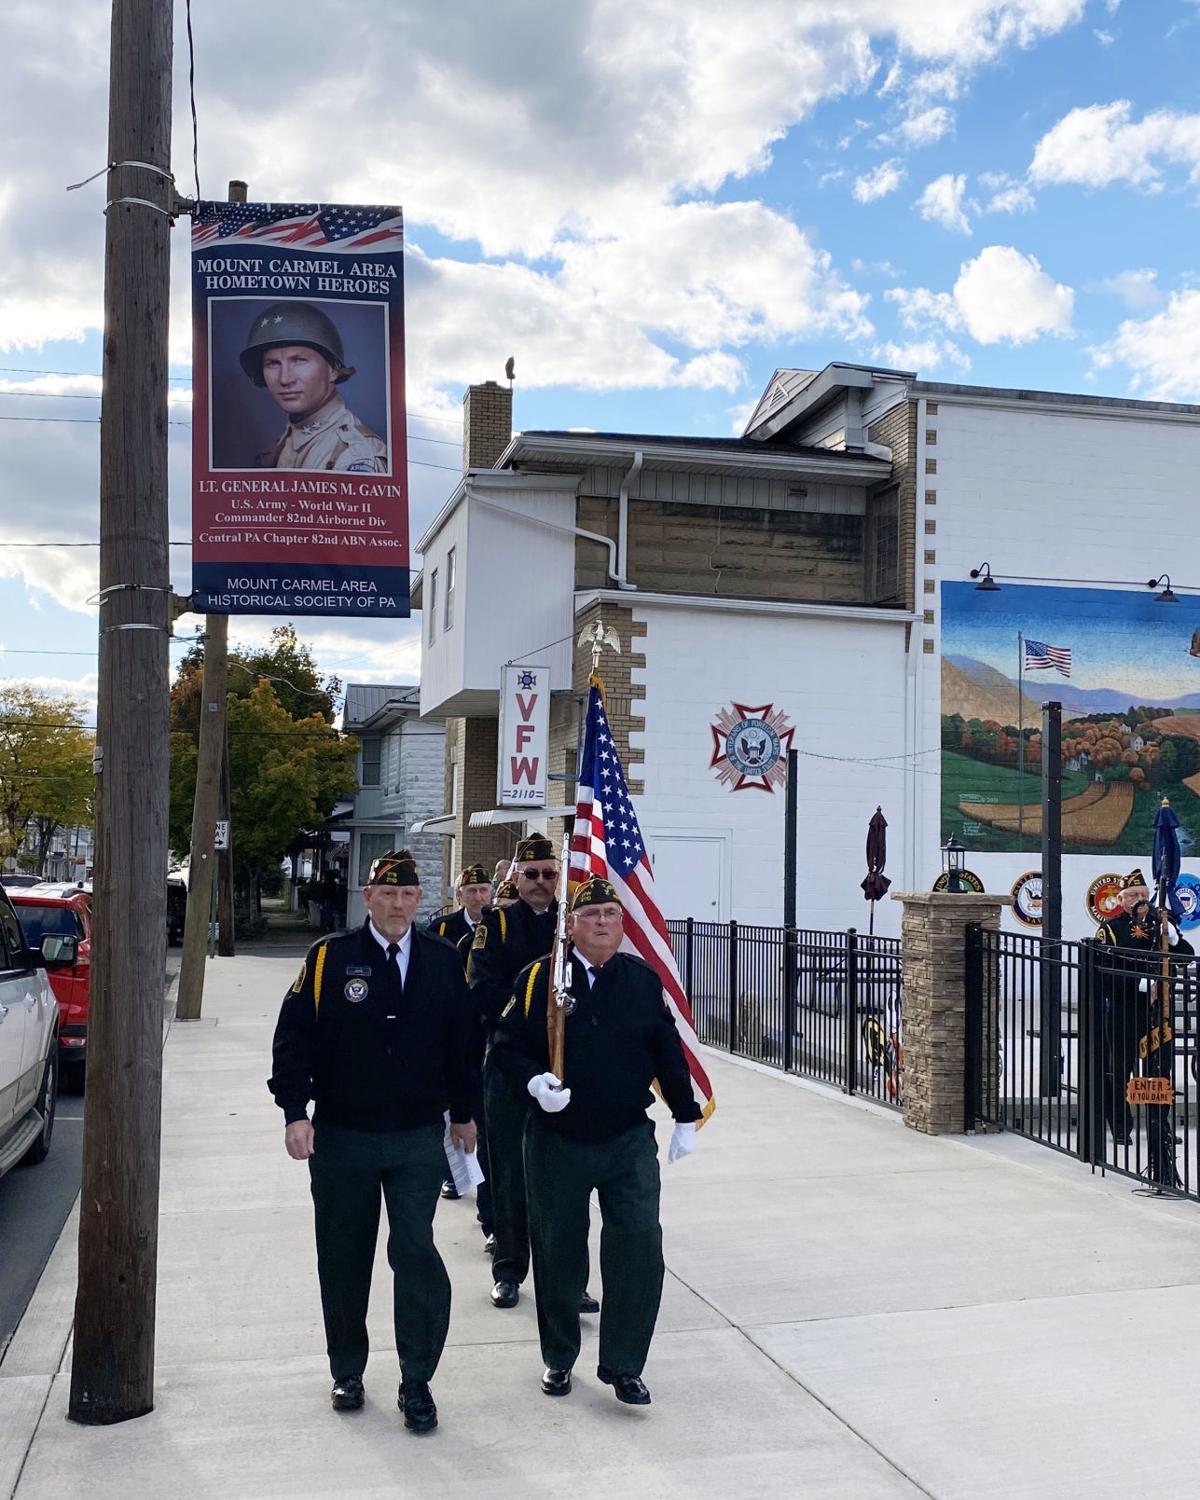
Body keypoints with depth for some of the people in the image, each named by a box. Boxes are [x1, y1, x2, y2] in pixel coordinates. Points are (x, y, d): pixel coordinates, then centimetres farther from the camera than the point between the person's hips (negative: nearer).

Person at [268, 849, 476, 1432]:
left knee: (417, 1253, -4)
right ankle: (348, 1372, 29)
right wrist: (295, 1112, -10)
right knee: (344, 1258, 11)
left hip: (419, 1138, 0)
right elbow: (294, 1037, -3)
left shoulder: (443, 962, 3)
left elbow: (460, 1043, 11)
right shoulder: (328, 958, -4)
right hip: (342, 1137, 0)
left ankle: (417, 1383, 9)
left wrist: (462, 1114, 15)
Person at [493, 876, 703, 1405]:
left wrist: (686, 1118, 10)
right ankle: (559, 1359, 31)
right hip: (557, 1140, -1)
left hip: (630, 1141, 1)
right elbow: (507, 1045, -1)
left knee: (640, 1246, -6)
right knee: (558, 1252, 10)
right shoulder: (538, 979, -4)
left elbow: (669, 1053, 9)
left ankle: (623, 1366, 11)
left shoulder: (644, 980, 3)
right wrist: (534, 1083, -20)